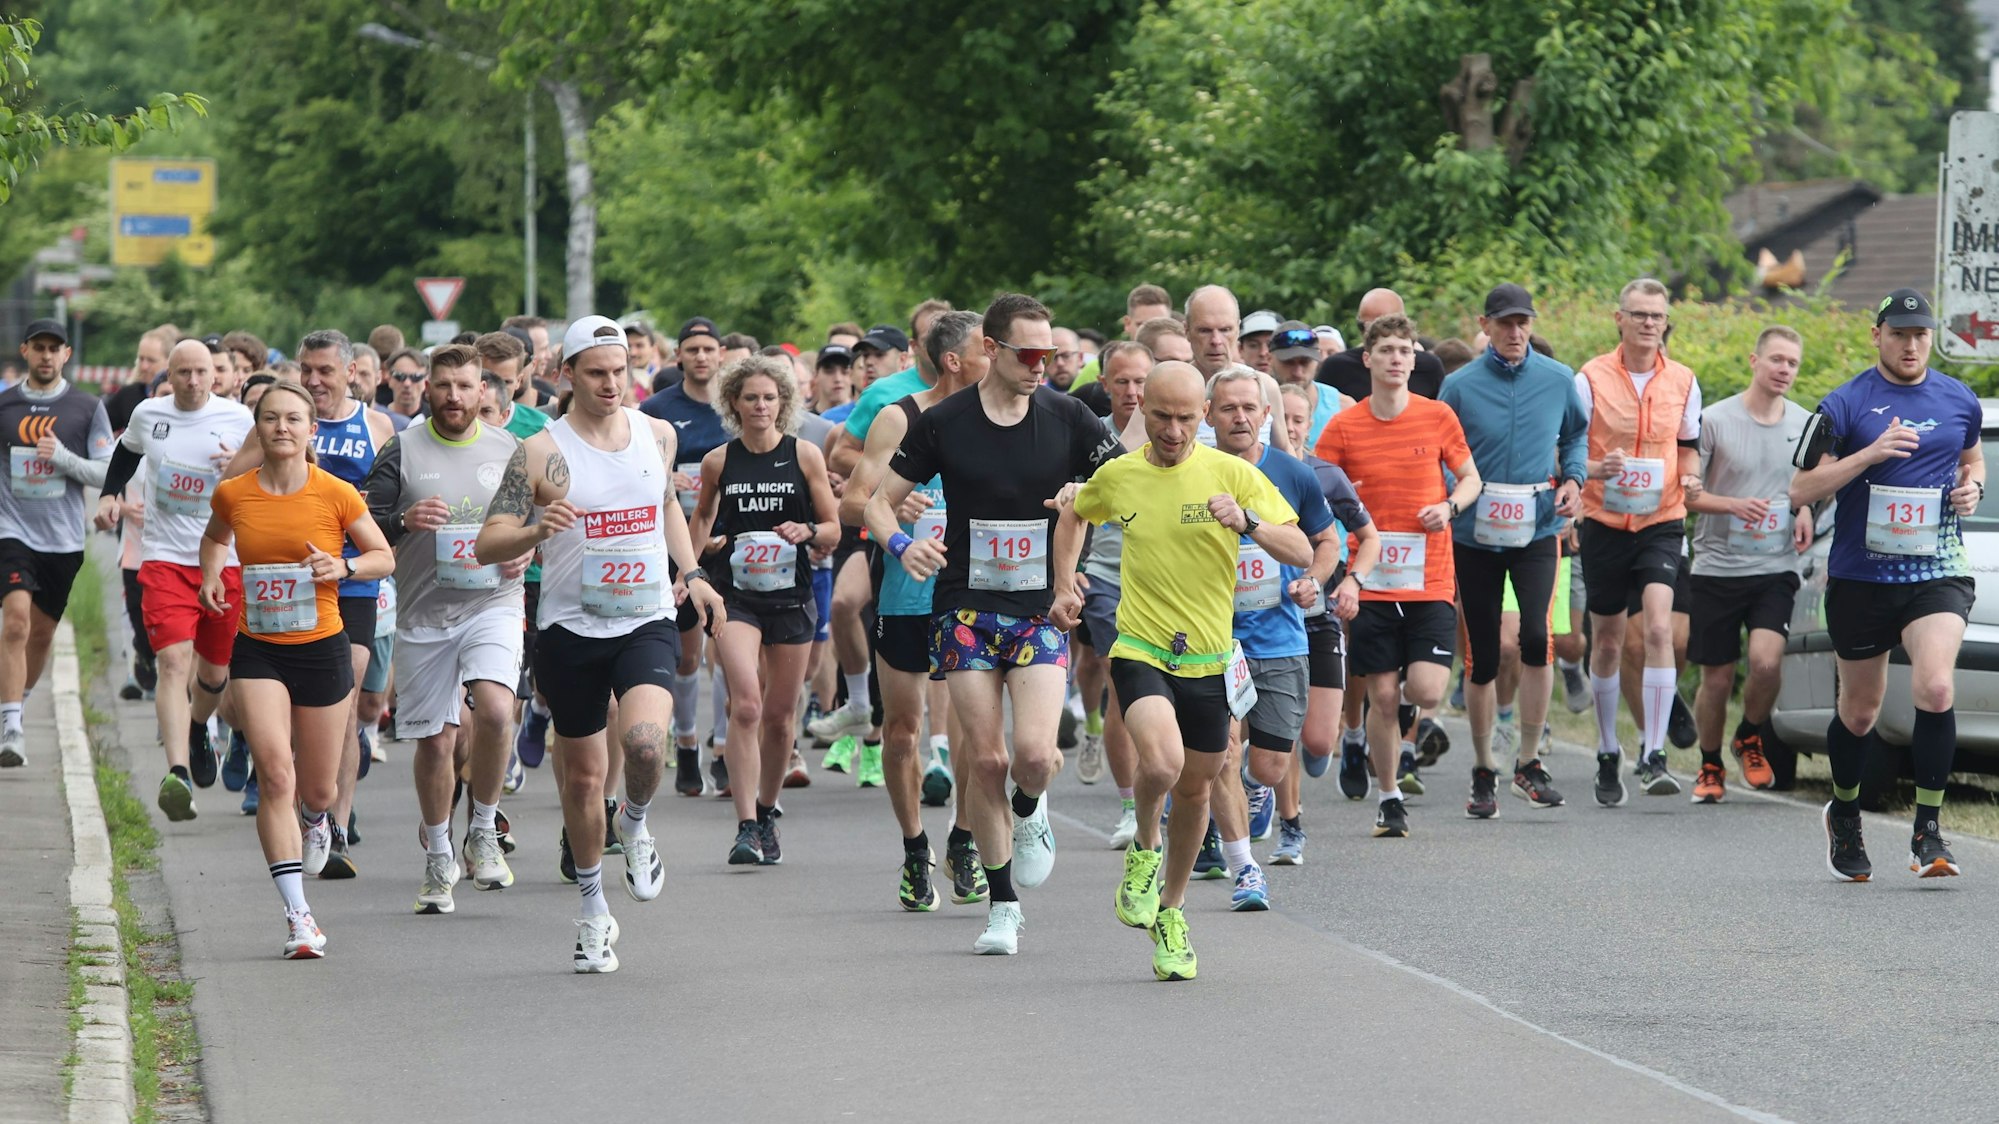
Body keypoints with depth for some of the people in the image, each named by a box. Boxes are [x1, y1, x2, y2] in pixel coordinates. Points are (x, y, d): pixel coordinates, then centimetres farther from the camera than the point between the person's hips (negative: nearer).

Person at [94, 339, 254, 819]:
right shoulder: (148, 415, 4)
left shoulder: (238, 419, -2)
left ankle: (198, 728, 48)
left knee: (214, 670, 13)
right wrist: (109, 495, 12)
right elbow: (126, 453, 26)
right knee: (173, 661, -18)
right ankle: (177, 772, -30)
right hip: (164, 558, -1)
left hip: (226, 559, 1)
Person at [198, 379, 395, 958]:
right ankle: (298, 915, -16)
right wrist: (211, 578, 4)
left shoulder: (337, 495, -6)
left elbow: (384, 557, 4)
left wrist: (342, 567, -14)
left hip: (322, 648, 0)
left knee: (316, 789, 10)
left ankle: (316, 820, 51)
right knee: (275, 775, -16)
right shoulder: (232, 494, -1)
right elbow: (215, 537, 22)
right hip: (257, 651, 0)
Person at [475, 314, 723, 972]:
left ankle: (634, 825, 8)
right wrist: (537, 531, -30)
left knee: (645, 741, -26)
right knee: (582, 776, 8)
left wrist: (691, 573, 14)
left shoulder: (658, 436, 4)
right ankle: (593, 907, 27)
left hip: (647, 622, 1)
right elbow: (486, 547, -11)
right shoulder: (541, 454, -9)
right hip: (571, 628, -1)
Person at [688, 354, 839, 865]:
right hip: (735, 593, -1)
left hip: (791, 594, 1)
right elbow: (703, 513, 20)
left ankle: (766, 814, 31)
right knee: (746, 704, -19)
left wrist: (808, 531, -14)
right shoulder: (718, 461, 4)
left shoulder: (805, 455, 1)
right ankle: (746, 828, -21)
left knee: (780, 713, 9)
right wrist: (702, 545, 0)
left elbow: (834, 529, 6)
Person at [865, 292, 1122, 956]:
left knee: (1034, 752, -17)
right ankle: (1002, 906, 12)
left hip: (1042, 608, 0)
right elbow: (880, 501, 6)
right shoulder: (943, 422, -2)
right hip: (965, 608, 0)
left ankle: (1030, 810, 20)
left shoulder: (1068, 419, -1)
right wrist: (902, 545, -15)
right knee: (984, 759, -2)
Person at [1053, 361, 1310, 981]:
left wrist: (1248, 522, -27)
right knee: (1161, 762, -27)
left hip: (1208, 657, 1)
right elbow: (1074, 513, 24)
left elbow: (1301, 552, -9)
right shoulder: (1116, 476, 0)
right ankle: (1144, 851, 4)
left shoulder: (1232, 473, -5)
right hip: (1140, 650, -1)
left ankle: (1170, 909, 34)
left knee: (1194, 788, 12)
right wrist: (1065, 586, 13)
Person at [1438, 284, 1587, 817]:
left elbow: (1577, 434, 20)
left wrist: (1573, 478, 3)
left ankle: (1529, 761, -6)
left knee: (1537, 635, -20)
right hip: (1475, 534, 0)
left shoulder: (1558, 381, 3)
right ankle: (1484, 773, 19)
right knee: (1482, 657, 5)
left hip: (1537, 530, 0)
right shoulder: (1460, 386, -1)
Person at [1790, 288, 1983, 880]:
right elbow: (1801, 489, -7)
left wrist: (1973, 487, 3)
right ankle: (1844, 815, 38)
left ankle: (1927, 832, -14)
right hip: (1860, 579, -1)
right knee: (1859, 711, 11)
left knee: (1935, 688, -22)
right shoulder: (1845, 405, -3)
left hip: (1938, 572, 1)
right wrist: (1868, 454, -19)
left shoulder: (1959, 401, 7)